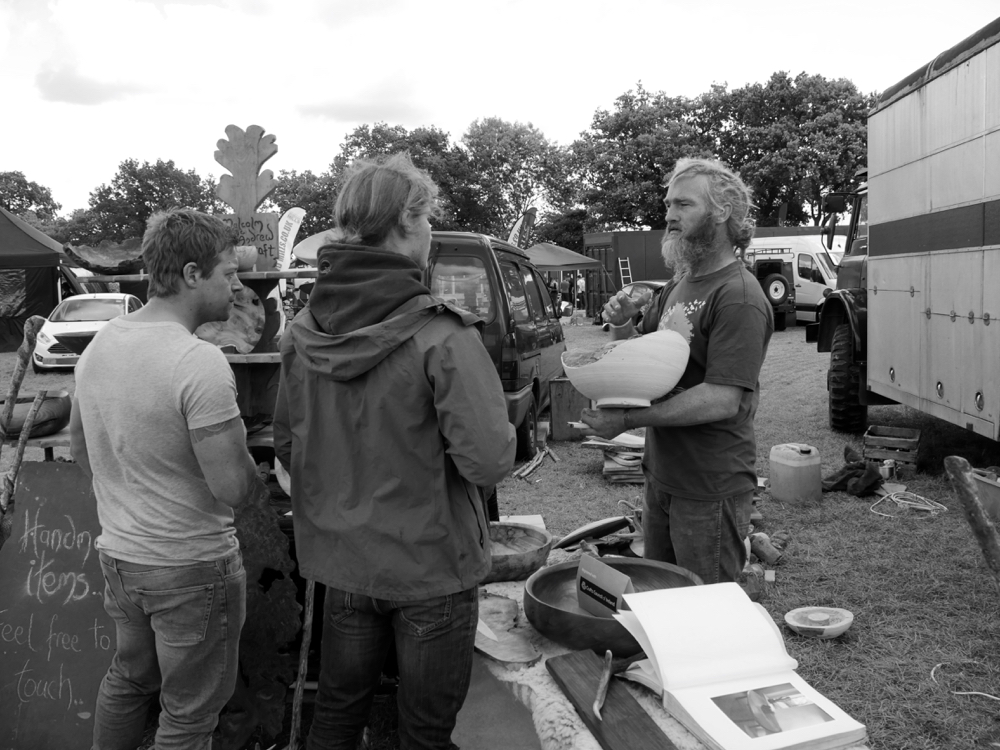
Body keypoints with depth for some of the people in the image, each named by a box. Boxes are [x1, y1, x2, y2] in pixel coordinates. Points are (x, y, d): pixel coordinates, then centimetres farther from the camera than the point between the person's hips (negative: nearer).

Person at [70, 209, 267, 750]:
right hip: (189, 568, -8)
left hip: (117, 552, 8)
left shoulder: (99, 344, 0)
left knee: (127, 679, 29)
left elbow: (79, 450, 12)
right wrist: (259, 480, -5)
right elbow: (232, 487, -26)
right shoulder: (201, 362, -26)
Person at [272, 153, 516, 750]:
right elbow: (489, 460, -26)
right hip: (431, 567, -5)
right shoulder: (442, 336, -23)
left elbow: (287, 448, 5)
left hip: (340, 562, 6)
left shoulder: (303, 333, -4)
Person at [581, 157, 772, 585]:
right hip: (661, 477, 8)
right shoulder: (676, 286, 10)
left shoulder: (738, 297, -18)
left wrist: (628, 419, -26)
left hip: (709, 489, -8)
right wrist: (622, 326, -6)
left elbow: (723, 400, -26)